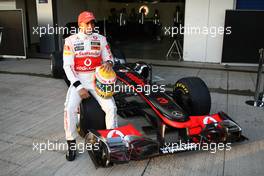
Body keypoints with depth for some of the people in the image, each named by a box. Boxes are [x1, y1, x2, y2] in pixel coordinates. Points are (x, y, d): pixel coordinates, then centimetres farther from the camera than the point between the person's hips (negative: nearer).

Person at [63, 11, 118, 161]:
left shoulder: (101, 39, 6)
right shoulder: (71, 41, -1)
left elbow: (109, 58, 9)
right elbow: (68, 66, -5)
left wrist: (109, 62, -19)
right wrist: (79, 87, -15)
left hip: (97, 79, 1)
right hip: (78, 80, -1)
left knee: (111, 107, -20)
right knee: (70, 108, -24)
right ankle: (72, 145, -7)